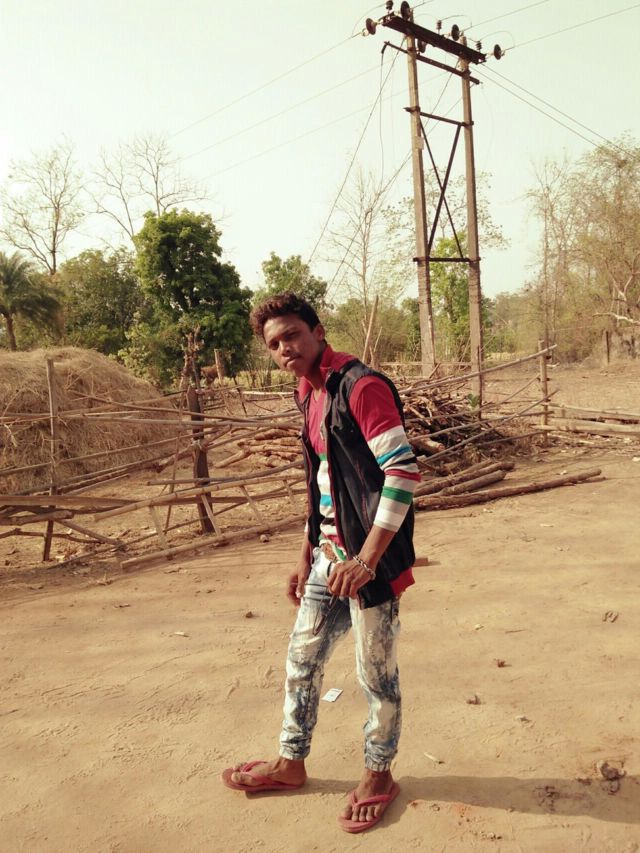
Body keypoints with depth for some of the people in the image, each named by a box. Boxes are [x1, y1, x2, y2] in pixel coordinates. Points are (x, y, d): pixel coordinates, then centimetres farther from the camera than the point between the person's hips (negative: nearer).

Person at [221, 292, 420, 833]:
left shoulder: (361, 386, -16)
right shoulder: (311, 395, 11)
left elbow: (404, 471, -22)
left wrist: (366, 559, -23)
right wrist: (308, 554, 19)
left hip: (369, 562, -8)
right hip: (329, 556, 9)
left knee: (376, 673, 8)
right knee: (302, 659, 17)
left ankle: (379, 775, 31)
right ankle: (292, 764, 37)